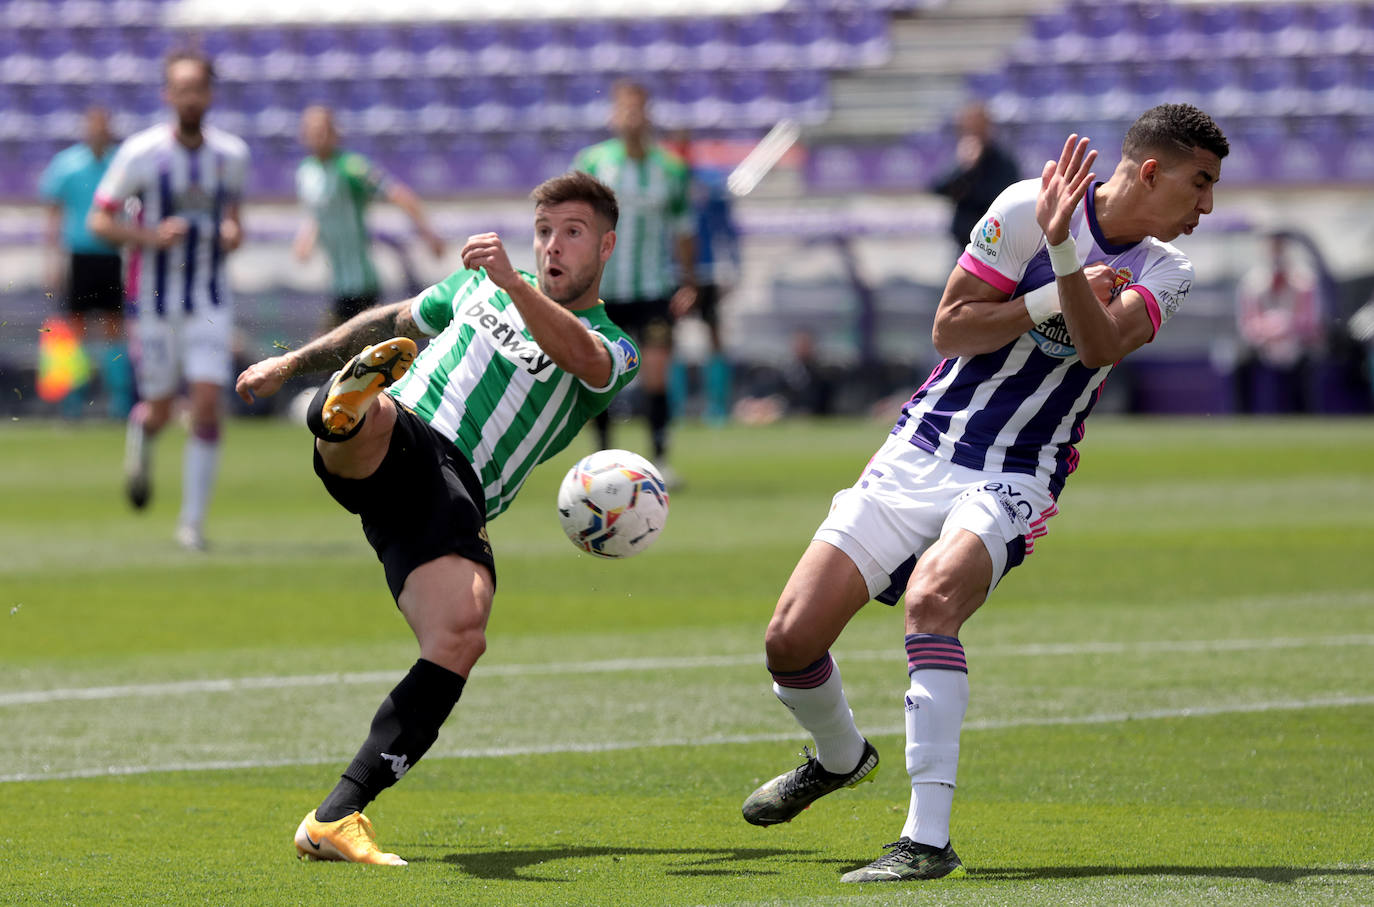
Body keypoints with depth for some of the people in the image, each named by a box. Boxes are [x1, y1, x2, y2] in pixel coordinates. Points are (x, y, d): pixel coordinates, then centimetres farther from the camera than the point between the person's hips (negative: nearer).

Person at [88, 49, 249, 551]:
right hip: (153, 300, -2)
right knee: (160, 411, 7)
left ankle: (193, 521, -2)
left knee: (208, 407, -11)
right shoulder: (139, 153, -10)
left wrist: (233, 232, -3)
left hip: (210, 300, 2)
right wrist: (151, 236, -22)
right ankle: (140, 435, 46)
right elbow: (99, 221, -6)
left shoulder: (232, 154, 1)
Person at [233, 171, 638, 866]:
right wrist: (291, 362, 38)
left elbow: (577, 353, -13)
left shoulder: (613, 351, 12)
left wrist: (513, 282, -30)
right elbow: (393, 321, 41)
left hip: (457, 496, -3)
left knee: (461, 636, -27)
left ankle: (335, 820, -30)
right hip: (394, 446, 3)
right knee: (372, 414, -35)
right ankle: (349, 407, -73)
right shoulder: (483, 286, 26)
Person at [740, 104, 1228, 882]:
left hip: (1016, 481, -1)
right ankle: (841, 755, 30)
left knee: (931, 597, -33)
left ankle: (929, 838, -33)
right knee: (791, 640, -5)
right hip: (921, 453, 1)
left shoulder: (1167, 272, 0)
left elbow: (1102, 346, -19)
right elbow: (951, 329, -6)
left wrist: (1062, 252, -33)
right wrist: (1056, 298, -17)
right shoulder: (1026, 208, -8)